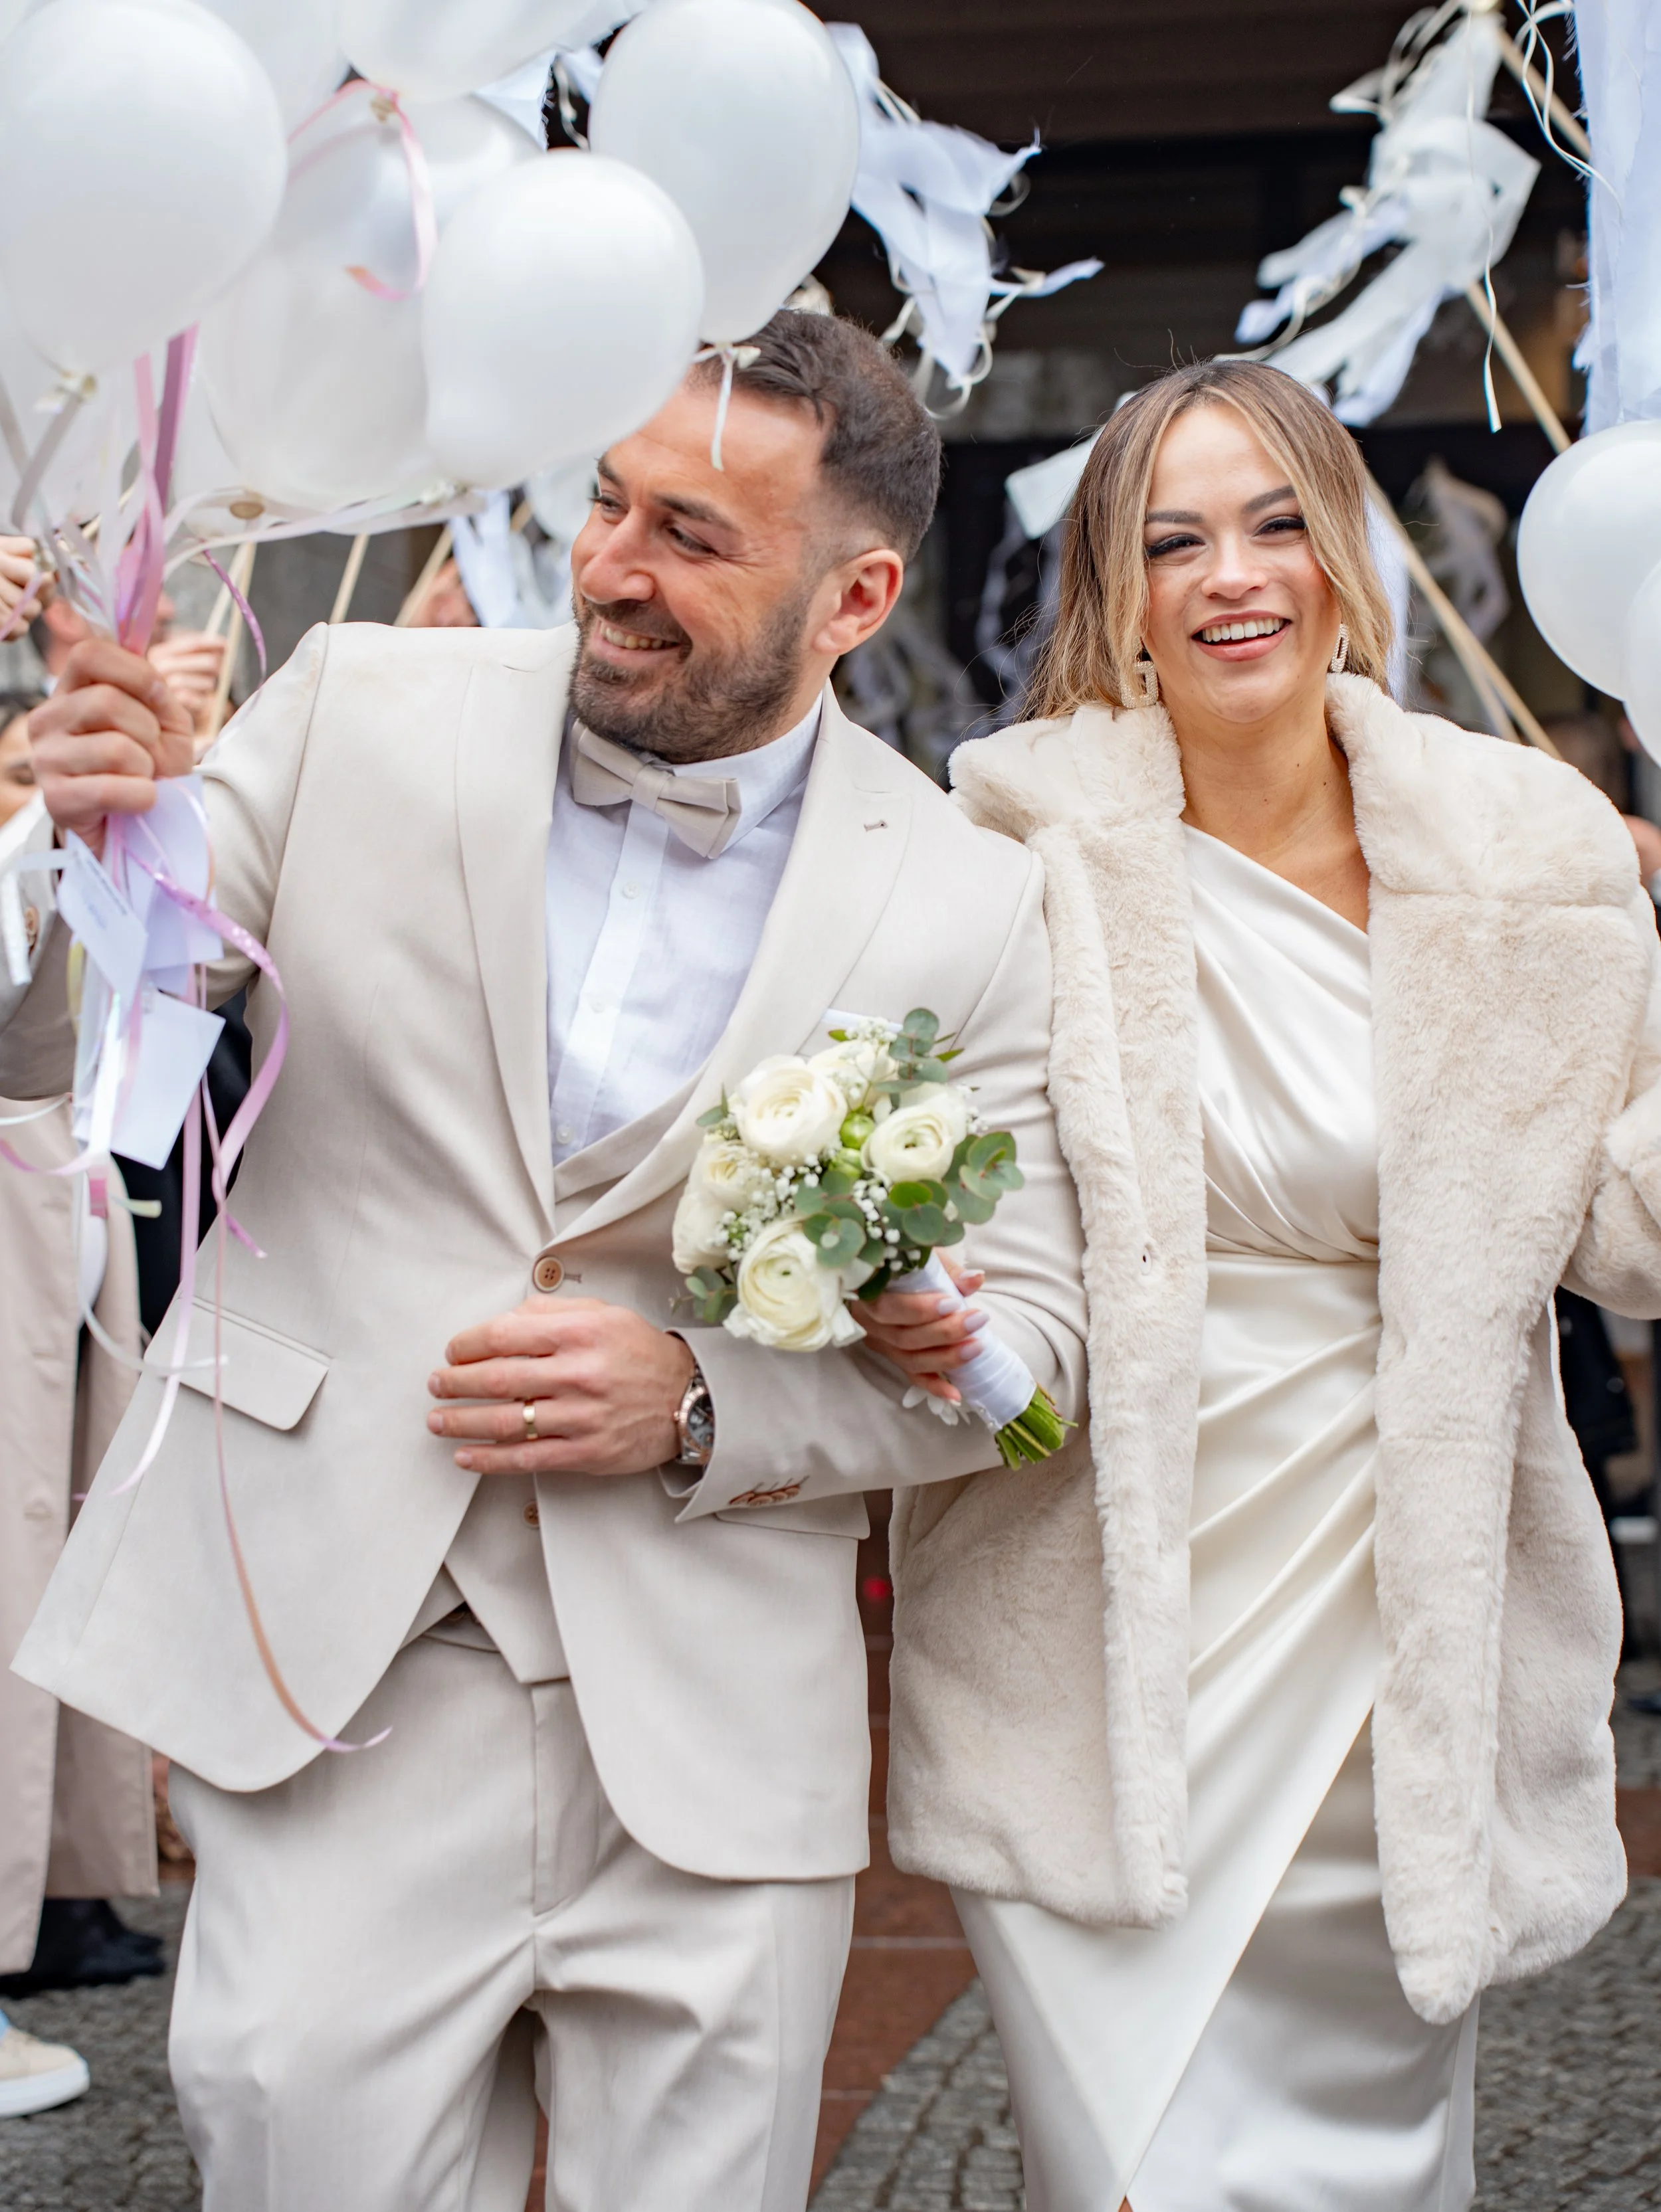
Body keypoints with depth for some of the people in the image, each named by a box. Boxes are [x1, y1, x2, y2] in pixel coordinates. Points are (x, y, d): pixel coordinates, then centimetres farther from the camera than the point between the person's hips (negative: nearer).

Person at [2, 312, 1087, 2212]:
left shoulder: (971, 909, -2)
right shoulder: (362, 717, 1)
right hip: (335, 1661, 0)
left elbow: (1022, 1337, 1)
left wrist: (697, 1406, -14)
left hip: (712, 1742, 0)